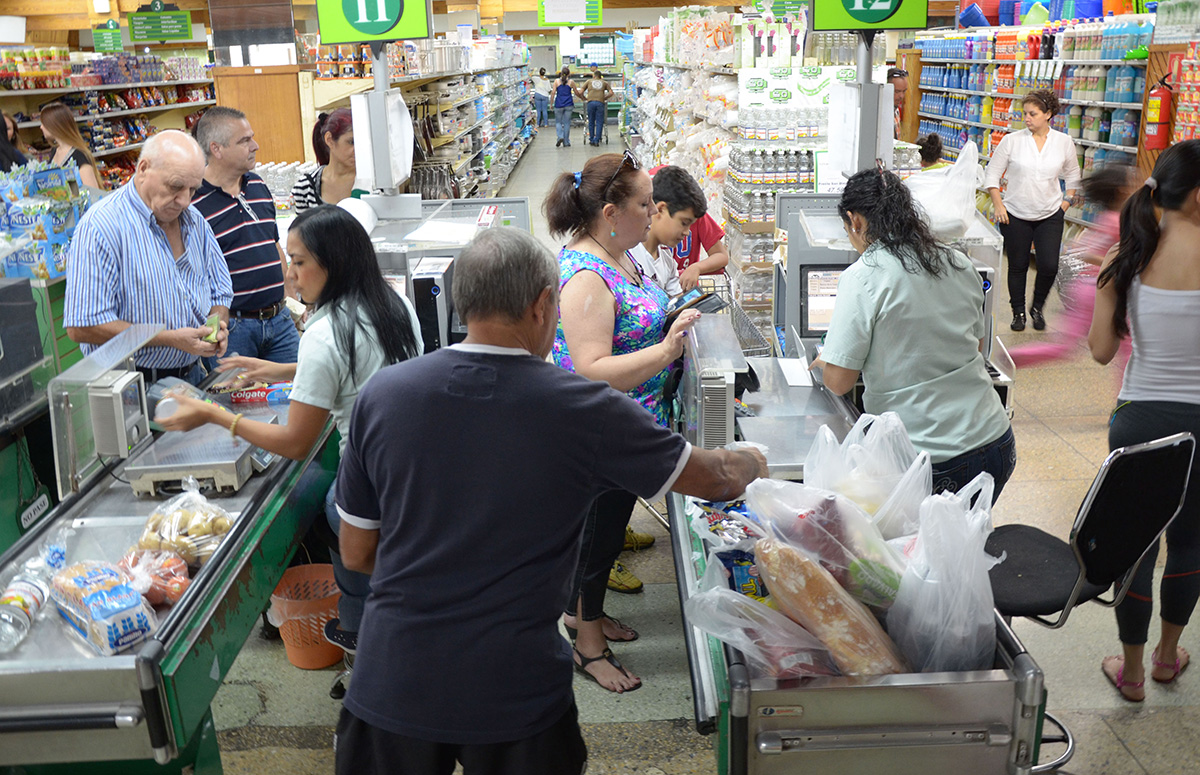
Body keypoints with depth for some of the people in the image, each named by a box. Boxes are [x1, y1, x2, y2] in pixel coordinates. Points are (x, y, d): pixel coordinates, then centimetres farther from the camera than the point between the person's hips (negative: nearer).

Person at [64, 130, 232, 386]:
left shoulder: (194, 220, 9)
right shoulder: (100, 226, -13)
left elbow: (220, 293, 19)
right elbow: (81, 327, -18)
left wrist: (218, 324, -5)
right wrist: (171, 339, -20)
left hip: (192, 375, 5)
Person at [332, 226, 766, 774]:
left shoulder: (381, 395, -8)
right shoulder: (582, 409, -14)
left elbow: (357, 554, 1)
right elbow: (714, 478, 0)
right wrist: (753, 462, 22)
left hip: (392, 685, 3)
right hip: (516, 698, -2)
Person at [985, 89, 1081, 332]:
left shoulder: (1064, 143, 0)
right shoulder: (1012, 140, -6)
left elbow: (1073, 175, 16)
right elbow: (992, 174, 0)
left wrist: (1066, 201, 6)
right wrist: (999, 205, -6)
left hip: (1050, 215, 1)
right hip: (1015, 215, -1)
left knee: (1049, 266, -5)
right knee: (1018, 266, 7)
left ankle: (1037, 307, 21)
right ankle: (1018, 312, 25)